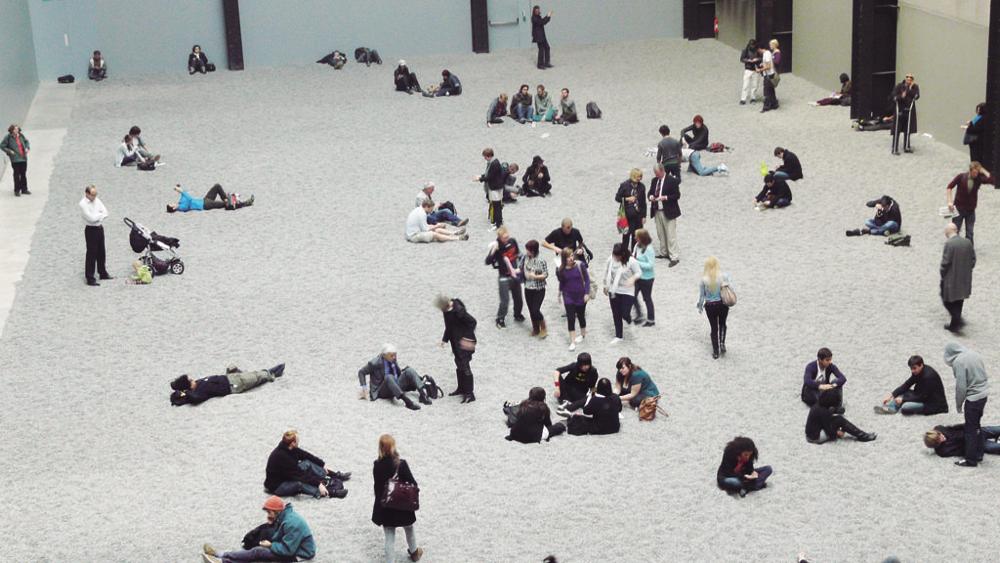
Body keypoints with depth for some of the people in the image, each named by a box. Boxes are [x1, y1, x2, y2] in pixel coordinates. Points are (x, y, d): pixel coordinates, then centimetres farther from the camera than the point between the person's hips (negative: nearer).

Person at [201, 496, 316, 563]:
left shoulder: (291, 523, -27)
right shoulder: (283, 516, 6)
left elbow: (288, 550, -28)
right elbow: (277, 536, 11)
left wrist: (271, 545, -15)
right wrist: (271, 525, -5)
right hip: (291, 546, 10)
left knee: (258, 552, -17)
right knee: (257, 548, -2)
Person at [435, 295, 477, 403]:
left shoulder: (459, 311, -27)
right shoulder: (446, 311, -1)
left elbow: (472, 322, -22)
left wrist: (468, 339, -21)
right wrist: (445, 339, 8)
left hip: (464, 342, -9)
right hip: (455, 341, 9)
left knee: (464, 366, -6)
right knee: (459, 365, 18)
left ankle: (470, 393, 1)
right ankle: (461, 388, 33)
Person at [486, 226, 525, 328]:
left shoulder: (512, 241, -6)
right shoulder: (497, 246, -20)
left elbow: (518, 254, 12)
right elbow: (488, 262, -28)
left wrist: (520, 267, 8)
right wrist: (493, 251, -40)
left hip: (515, 275, 5)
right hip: (504, 277, -5)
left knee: (518, 298, 17)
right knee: (505, 300, -6)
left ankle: (517, 315, 40)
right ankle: (500, 319, 13)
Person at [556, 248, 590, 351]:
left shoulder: (580, 265, -15)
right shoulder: (562, 270, -10)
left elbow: (587, 279, -8)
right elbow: (561, 283, 4)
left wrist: (587, 293, -10)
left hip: (580, 296, -1)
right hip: (568, 297, 1)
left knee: (581, 316, 17)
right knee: (570, 318, -3)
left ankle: (583, 334, 42)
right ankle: (572, 342, 4)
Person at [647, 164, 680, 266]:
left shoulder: (672, 181, -10)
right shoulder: (654, 180, 10)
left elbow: (677, 195, -11)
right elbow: (650, 192, 19)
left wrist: (665, 198, -23)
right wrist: (651, 196, -5)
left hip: (668, 212, -7)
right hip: (657, 211, 7)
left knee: (671, 235, -6)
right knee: (660, 234, 15)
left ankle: (674, 257, -4)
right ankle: (664, 253, 29)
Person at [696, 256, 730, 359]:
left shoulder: (703, 279, -13)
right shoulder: (724, 276, -14)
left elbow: (701, 294, -5)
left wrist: (700, 307, 9)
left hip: (710, 306, 0)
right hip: (723, 304, 0)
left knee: (713, 327, 14)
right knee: (722, 324, 26)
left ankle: (716, 352, 19)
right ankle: (722, 343, 8)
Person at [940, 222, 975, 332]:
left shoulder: (949, 244, -20)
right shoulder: (968, 242, -1)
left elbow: (945, 263, -19)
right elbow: (973, 260, 5)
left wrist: (942, 276, -3)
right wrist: (967, 271, 16)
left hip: (951, 279, -6)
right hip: (964, 279, 6)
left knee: (948, 301, 9)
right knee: (958, 302, 18)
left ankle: (957, 320, -6)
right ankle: (954, 325, 27)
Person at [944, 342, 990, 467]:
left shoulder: (958, 362, -18)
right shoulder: (975, 355, 6)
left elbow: (961, 387, -18)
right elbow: (984, 376, 12)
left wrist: (958, 405, -4)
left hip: (973, 398, -8)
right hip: (984, 394, 8)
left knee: (971, 429, 3)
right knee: (976, 425, 20)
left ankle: (971, 460, 10)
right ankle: (978, 454, 28)